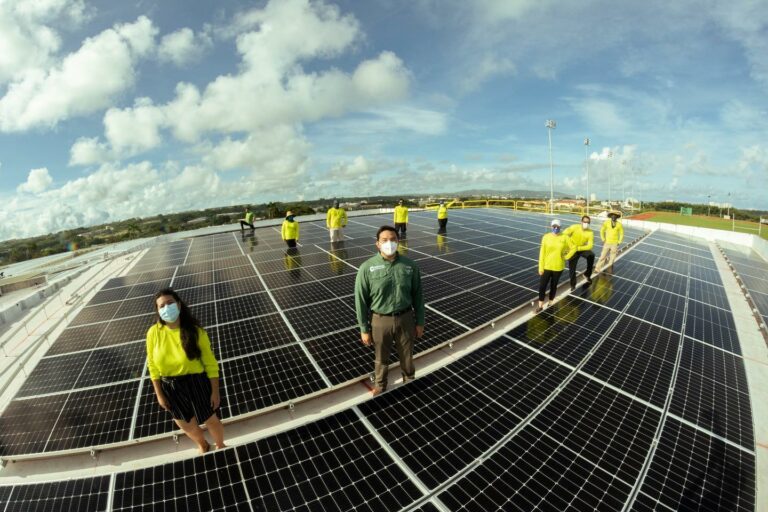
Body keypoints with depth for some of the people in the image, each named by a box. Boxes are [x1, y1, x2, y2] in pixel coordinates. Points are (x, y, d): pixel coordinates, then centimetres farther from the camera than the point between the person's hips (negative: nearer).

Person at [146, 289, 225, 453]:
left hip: (197, 383, -3)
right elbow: (153, 366, -1)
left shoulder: (195, 331, -19)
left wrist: (215, 391, -10)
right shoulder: (153, 333, -12)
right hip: (171, 388, 3)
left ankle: (221, 446, 49)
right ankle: (203, 446, 57)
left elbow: (210, 363, -13)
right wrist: (159, 394, 2)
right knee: (188, 426, 23)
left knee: (211, 421, 15)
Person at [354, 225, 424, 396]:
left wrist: (419, 322, 5)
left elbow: (418, 295, 2)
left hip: (405, 318, 2)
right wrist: (364, 329, -5)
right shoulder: (367, 268, -14)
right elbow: (360, 300, -8)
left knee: (407, 356, 23)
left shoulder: (409, 265, -8)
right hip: (380, 320, -1)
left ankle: (410, 382, 53)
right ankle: (380, 386, 49)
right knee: (381, 358, 20)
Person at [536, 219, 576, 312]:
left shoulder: (565, 237, -6)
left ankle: (550, 303, 32)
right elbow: (542, 253, -5)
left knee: (553, 285, 14)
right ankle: (540, 305, 14)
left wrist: (566, 257, 0)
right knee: (542, 286, -1)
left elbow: (574, 247, 8)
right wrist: (541, 267, -6)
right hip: (546, 266, 0)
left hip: (558, 267, 1)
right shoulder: (546, 237, -7)